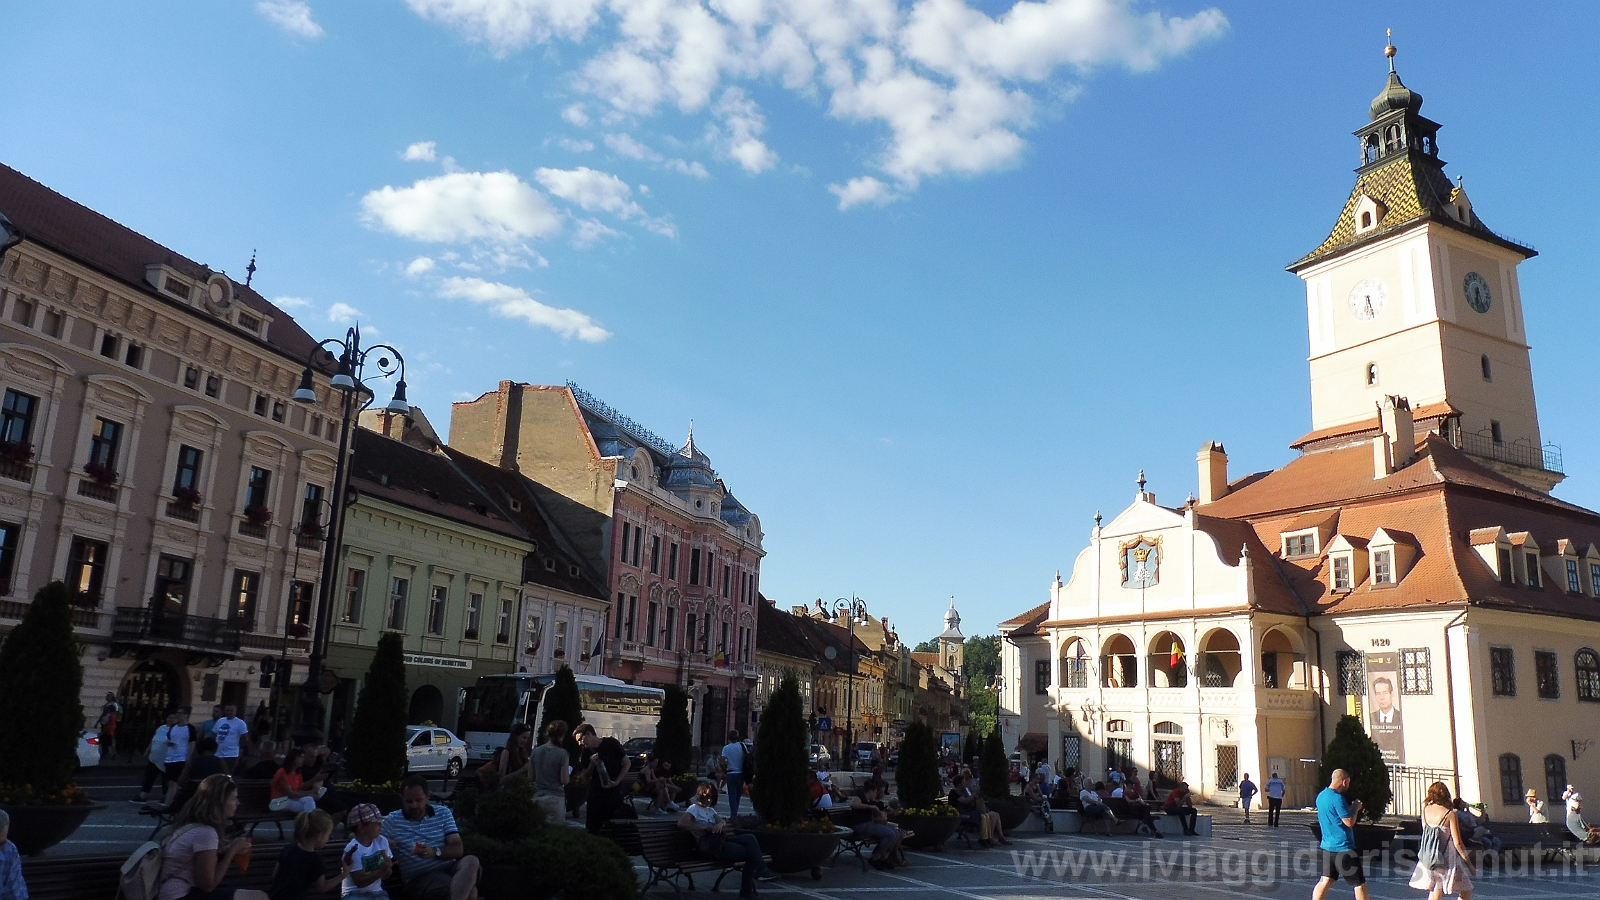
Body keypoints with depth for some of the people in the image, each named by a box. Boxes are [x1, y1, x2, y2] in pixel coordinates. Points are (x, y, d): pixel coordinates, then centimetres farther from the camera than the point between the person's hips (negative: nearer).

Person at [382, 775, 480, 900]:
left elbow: (458, 849, 2)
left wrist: (435, 852, -17)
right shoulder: (391, 821, 9)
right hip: (418, 877, -4)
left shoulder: (443, 813, 12)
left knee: (470, 862, -35)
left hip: (448, 869, 4)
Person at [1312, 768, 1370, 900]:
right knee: (1359, 883, 5)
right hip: (1343, 847, -8)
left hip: (1327, 845, 8)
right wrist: (1355, 809, -2)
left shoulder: (1321, 796, 10)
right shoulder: (1337, 798, -18)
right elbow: (1349, 822, -18)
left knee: (1325, 881, 10)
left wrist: (1350, 808, 16)